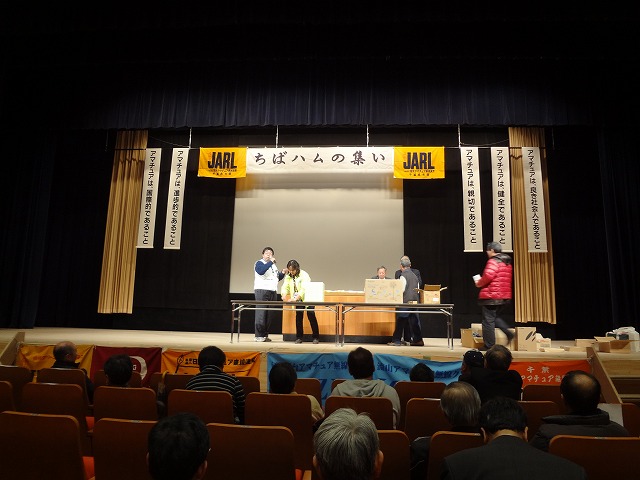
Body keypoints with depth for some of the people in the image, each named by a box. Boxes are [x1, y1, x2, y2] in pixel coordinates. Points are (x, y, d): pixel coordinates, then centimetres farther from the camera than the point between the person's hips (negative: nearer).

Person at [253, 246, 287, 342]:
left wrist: (282, 273, 9)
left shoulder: (274, 265, 23)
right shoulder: (259, 263, 1)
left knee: (269, 315, 4)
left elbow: (277, 278, 28)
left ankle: (265, 335, 8)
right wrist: (270, 262, -20)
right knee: (261, 313, -10)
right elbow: (260, 271, -21)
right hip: (261, 291, -7)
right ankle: (259, 336, -8)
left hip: (273, 292, 7)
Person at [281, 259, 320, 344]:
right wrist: (284, 295, -28)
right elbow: (285, 287, -7)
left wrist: (296, 298, -41)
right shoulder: (288, 277, 0)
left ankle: (316, 337, 4)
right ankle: (299, 337, 9)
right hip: (298, 301, 5)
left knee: (311, 316, -6)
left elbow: (304, 289, -30)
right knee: (298, 316, -1)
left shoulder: (304, 275, -19)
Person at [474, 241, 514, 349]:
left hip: (491, 296, -9)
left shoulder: (493, 261, -12)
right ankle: (508, 332, 7)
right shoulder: (508, 262, 16)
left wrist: (479, 283, -8)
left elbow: (488, 276, -26)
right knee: (496, 316, 26)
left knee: (488, 320, -1)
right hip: (505, 297, 9)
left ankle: (489, 345, 3)